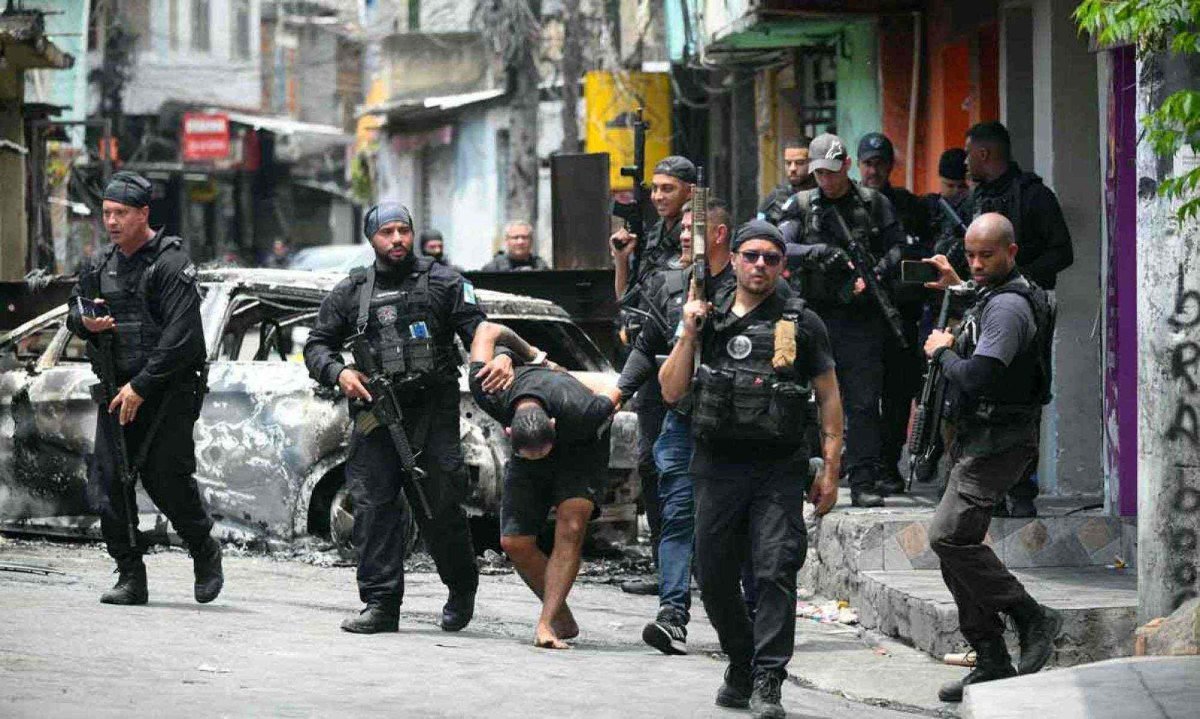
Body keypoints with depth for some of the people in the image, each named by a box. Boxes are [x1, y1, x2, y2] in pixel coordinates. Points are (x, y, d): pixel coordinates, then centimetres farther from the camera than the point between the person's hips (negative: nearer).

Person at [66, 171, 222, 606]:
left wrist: (141, 386, -19)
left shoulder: (170, 263, -10)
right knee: (108, 481, -3)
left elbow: (180, 335, -17)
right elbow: (74, 311, 22)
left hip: (168, 387, -6)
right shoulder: (102, 265, 11)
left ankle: (205, 553, 16)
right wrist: (85, 321, -4)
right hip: (118, 389, 6)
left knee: (167, 479, -9)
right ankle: (131, 578, 3)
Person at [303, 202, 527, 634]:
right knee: (374, 507, -6)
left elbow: (478, 327, 2)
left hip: (432, 413, -2)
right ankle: (381, 605, -4)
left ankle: (462, 590, 20)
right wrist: (339, 373, -6)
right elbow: (317, 344, 16)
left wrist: (501, 355, -20)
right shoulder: (350, 293, 15)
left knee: (440, 508, -2)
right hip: (375, 415, 2)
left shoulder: (441, 282, 9)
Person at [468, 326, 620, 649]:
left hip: (580, 451, -3)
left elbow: (610, 391, -16)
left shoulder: (578, 413, -41)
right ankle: (563, 620, 8)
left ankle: (546, 625, -29)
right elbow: (487, 332, -17)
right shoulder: (492, 397, -34)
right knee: (514, 542, -10)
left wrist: (560, 374, -4)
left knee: (571, 528, -27)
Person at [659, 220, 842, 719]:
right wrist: (688, 334, -5)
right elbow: (671, 392, 7)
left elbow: (829, 398, 5)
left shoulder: (801, 324, 3)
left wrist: (830, 471, -2)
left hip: (777, 471, -3)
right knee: (715, 578, 8)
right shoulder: (708, 319, 11)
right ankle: (741, 666, 26)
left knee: (776, 573, -15)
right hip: (716, 467, 3)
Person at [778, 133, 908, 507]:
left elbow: (898, 247, 7)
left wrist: (878, 271, -12)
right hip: (814, 314, 1)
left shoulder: (874, 204, 8)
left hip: (861, 318, -1)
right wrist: (819, 251, -19)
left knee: (863, 402, -3)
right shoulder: (801, 205, 8)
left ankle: (863, 483, 0)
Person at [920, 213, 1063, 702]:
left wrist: (941, 351, -8)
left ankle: (1032, 619, -11)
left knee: (949, 536, -18)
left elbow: (977, 376, -26)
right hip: (977, 440, 11)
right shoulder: (992, 298, 17)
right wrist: (956, 289, 32)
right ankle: (991, 663, 11)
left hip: (998, 442, -11)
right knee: (956, 543, 8)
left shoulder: (1009, 305, -17)